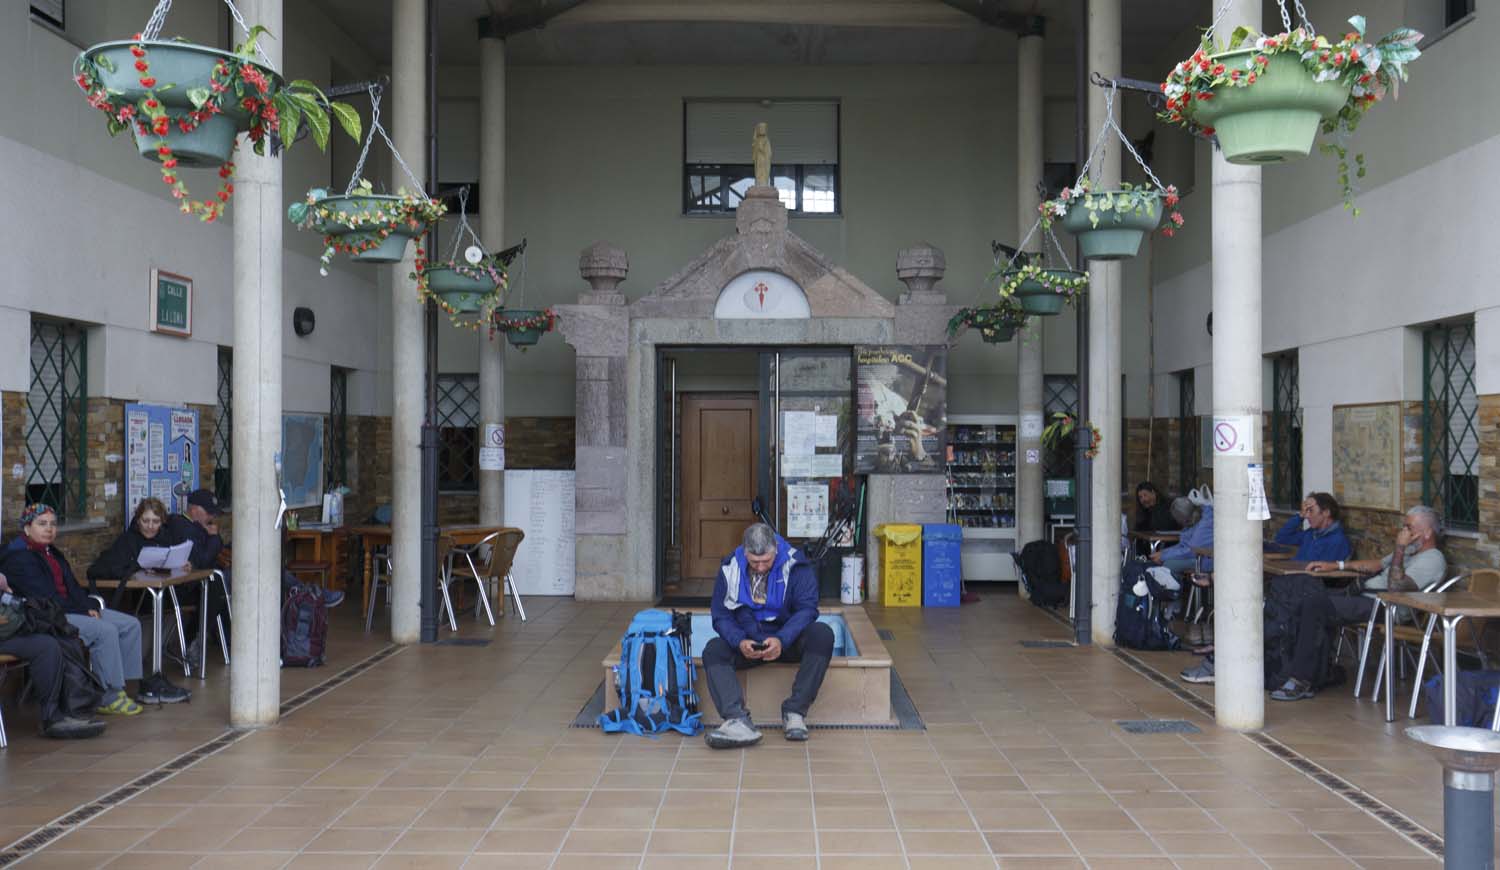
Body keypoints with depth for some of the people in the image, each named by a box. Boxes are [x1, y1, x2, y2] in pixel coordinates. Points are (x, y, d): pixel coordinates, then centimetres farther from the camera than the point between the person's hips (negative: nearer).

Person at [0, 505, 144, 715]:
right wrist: (83, 611, -16)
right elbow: (44, 598, -18)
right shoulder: (18, 558, -11)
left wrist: (89, 607, -2)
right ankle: (109, 696, -21)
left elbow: (72, 587, 18)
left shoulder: (53, 553, 19)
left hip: (69, 609, 10)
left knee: (131, 625, -3)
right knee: (105, 630, -28)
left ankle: (123, 681, -2)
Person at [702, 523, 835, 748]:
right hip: (747, 642, 2)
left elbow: (807, 609, -15)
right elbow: (721, 616, -4)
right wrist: (740, 642, -25)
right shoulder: (730, 569, -5)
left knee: (822, 635, -31)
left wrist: (782, 640, -32)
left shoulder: (796, 565, -11)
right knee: (713, 650, -26)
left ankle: (795, 712, -28)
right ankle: (738, 721, -44)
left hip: (787, 640, -1)